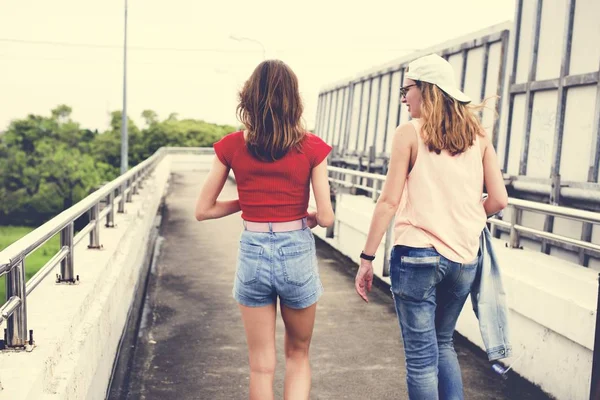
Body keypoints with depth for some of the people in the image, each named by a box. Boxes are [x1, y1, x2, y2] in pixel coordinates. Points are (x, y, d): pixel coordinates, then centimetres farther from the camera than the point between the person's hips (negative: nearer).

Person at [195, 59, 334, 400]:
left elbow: (203, 210, 1)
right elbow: (326, 217, -8)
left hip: (253, 254, 1)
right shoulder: (311, 147, -8)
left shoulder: (232, 146, -4)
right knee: (298, 354, 21)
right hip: (297, 253, -1)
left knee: (262, 365, 15)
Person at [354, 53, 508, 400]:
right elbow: (499, 199, 5)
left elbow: (390, 201, -8)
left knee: (421, 356, 5)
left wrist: (367, 258, -4)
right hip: (464, 258, 5)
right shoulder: (478, 135, 7)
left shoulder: (410, 132, -5)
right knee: (444, 343, 24)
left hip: (417, 255, -5)